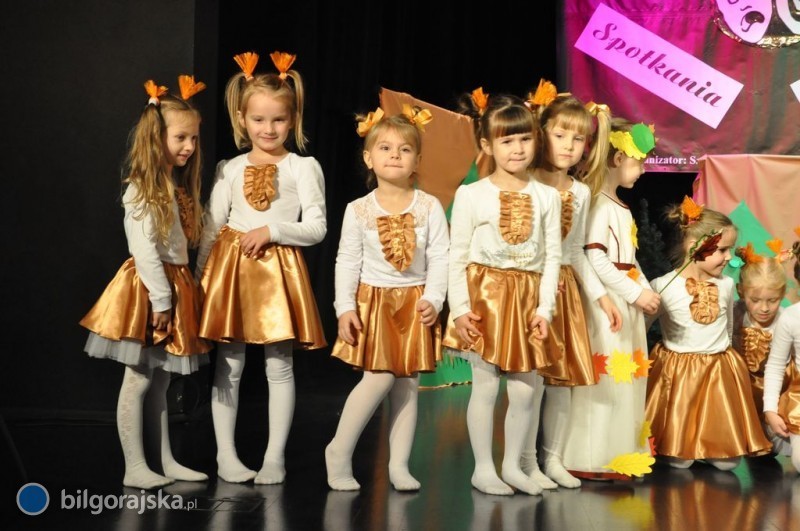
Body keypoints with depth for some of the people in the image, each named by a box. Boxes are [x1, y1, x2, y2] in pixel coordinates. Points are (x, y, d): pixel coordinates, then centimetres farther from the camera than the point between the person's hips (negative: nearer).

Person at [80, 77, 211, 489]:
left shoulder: (176, 188, 14)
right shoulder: (142, 189, -12)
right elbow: (144, 249, -18)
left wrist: (181, 292, 11)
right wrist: (161, 298, -20)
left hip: (175, 287, 9)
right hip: (148, 289, -8)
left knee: (160, 380, 13)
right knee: (138, 379, -3)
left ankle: (166, 462, 19)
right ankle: (135, 468, 2)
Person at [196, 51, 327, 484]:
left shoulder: (303, 167, 1)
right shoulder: (229, 169, 8)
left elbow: (316, 228, -3)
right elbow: (211, 227, 8)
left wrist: (272, 230, -14)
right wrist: (200, 277, 4)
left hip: (279, 269, -2)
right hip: (230, 267, 2)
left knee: (279, 366, 2)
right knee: (228, 366, 5)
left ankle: (275, 457, 12)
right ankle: (226, 455, 15)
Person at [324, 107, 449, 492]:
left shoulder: (429, 207, -1)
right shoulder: (358, 210, -2)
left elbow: (440, 258, -3)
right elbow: (347, 262, -1)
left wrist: (433, 299, -14)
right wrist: (345, 307, -8)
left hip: (415, 304, 2)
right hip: (374, 301, -2)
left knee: (407, 384, 5)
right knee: (380, 378, -11)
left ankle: (399, 464, 13)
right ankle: (339, 452, 4)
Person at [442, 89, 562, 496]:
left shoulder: (547, 197, 4)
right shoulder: (471, 195, -4)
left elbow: (552, 256, 3)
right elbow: (457, 256, -4)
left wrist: (545, 308, -5)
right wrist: (460, 308, -10)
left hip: (526, 298, 3)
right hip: (485, 294, -3)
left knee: (525, 388, 6)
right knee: (485, 385, 1)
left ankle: (512, 464, 22)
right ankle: (483, 467, 13)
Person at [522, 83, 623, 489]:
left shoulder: (580, 192, 10)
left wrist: (600, 295, 15)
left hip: (565, 289, 6)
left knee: (564, 377, 9)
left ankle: (554, 458, 20)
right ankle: (526, 463, 5)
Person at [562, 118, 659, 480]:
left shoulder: (620, 207, 17)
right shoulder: (599, 204, -13)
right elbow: (595, 260, -21)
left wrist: (647, 290, 7)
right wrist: (635, 293, -18)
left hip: (627, 302, 10)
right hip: (606, 302, -10)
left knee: (626, 377, 12)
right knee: (605, 378, -7)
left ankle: (619, 452, 20)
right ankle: (594, 459, 0)